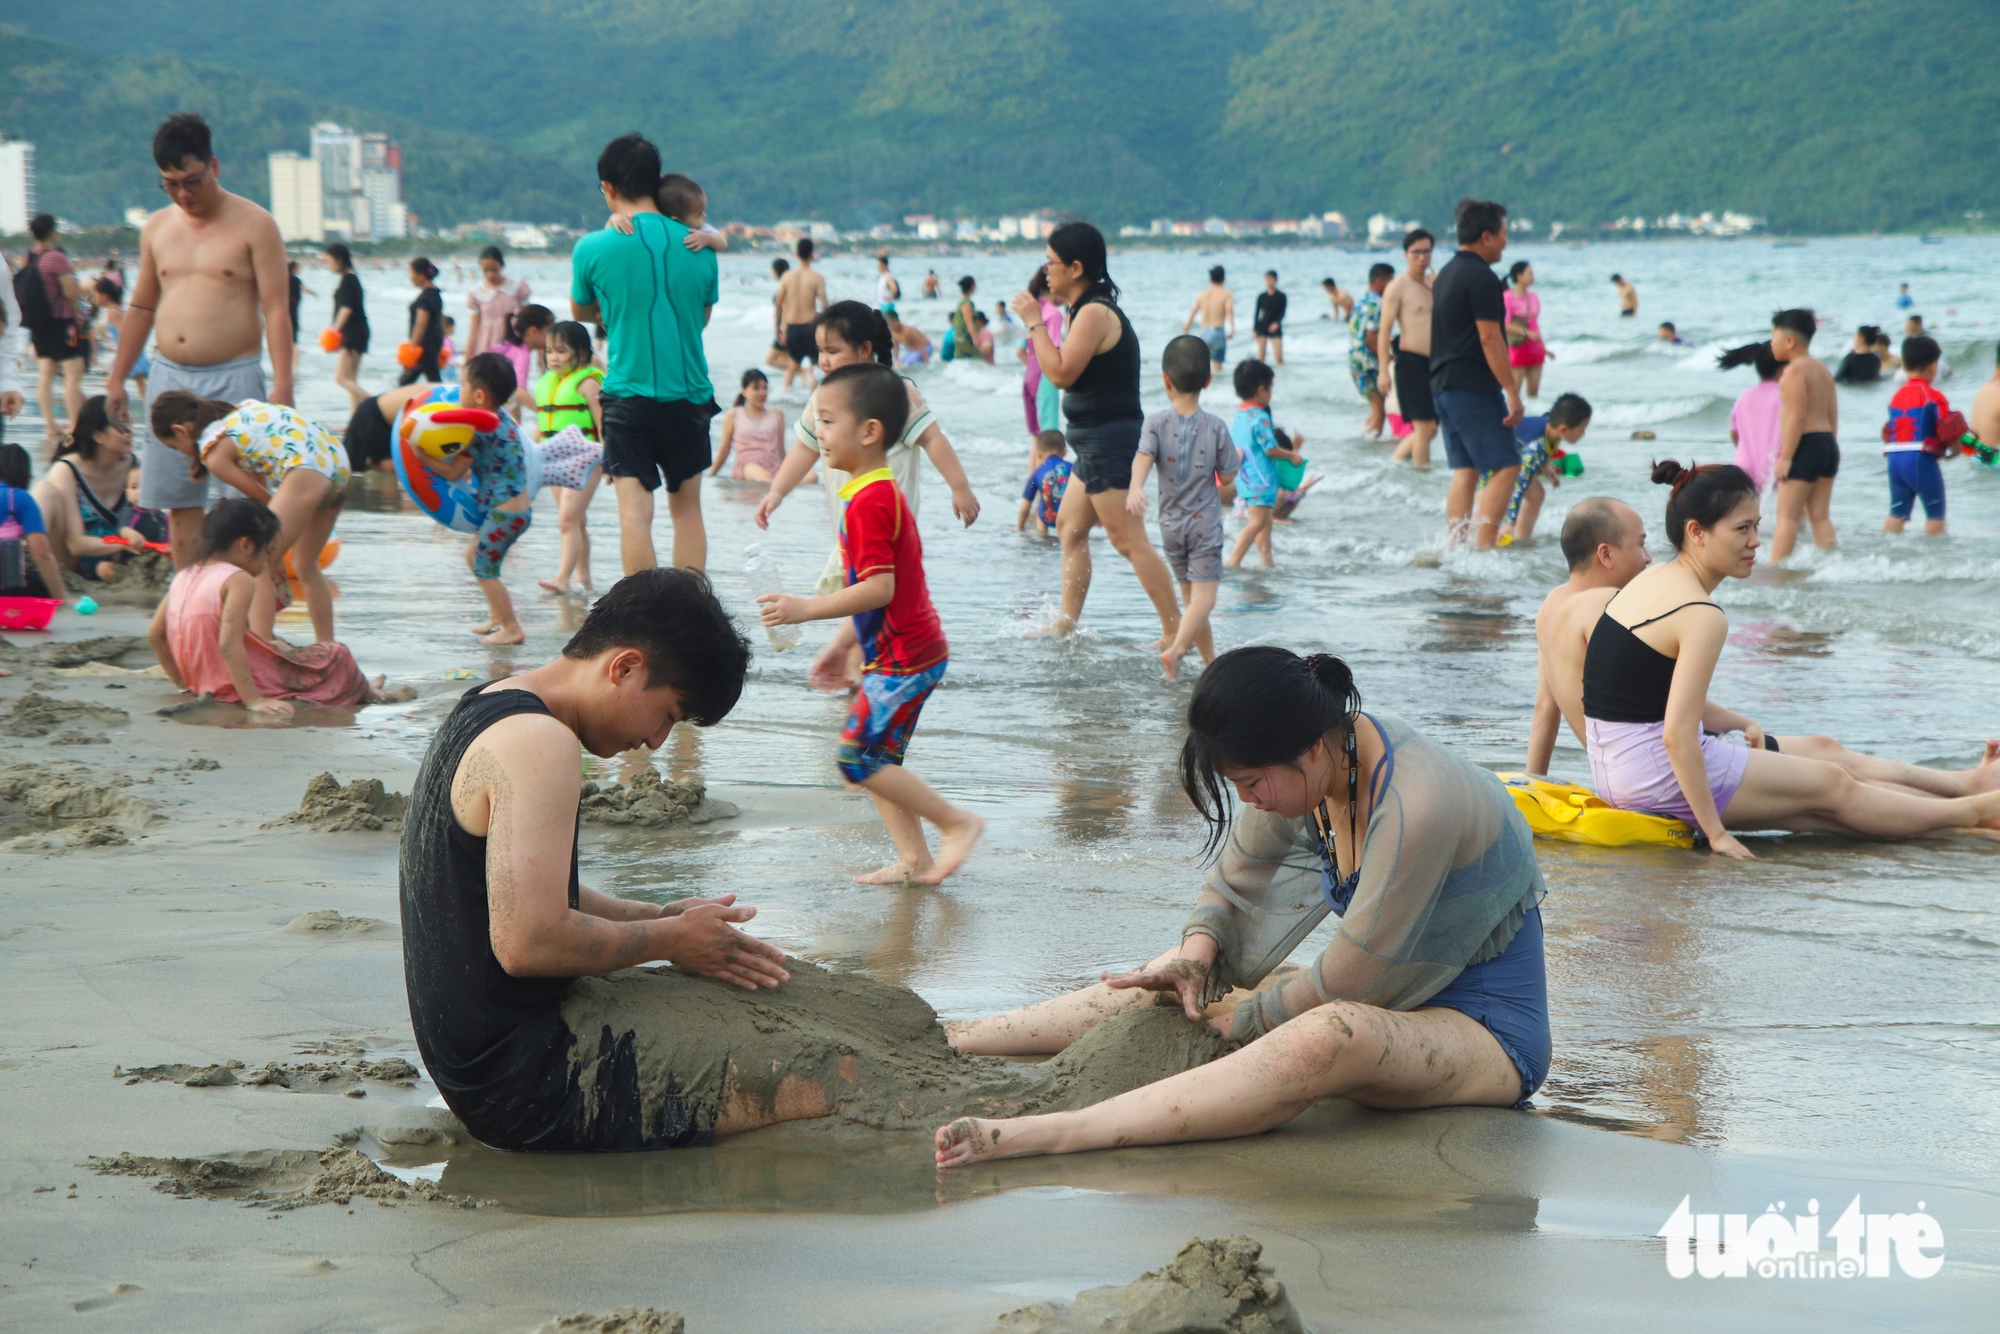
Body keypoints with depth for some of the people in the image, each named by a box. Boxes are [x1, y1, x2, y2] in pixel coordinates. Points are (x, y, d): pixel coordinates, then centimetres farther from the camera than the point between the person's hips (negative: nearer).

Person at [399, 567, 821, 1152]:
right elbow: (528, 942, -27)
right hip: (525, 1082, -11)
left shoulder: (486, 709, 14)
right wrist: (669, 939, -12)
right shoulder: (538, 743, -19)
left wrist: (660, 918, 10)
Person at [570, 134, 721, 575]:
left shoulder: (592, 249, -6)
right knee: (687, 507, 14)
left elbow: (581, 311, 13)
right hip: (691, 392, 3)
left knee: (635, 508, -5)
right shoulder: (698, 247, 2)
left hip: (629, 394, -3)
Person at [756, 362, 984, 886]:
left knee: (858, 756, -8)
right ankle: (913, 860, 14)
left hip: (902, 657, -10)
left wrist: (806, 608, -24)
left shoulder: (868, 502, -18)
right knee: (877, 756, 12)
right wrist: (841, 644, 24)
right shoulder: (883, 492, 15)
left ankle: (956, 822, -1)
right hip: (904, 651, 10)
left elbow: (878, 588, -26)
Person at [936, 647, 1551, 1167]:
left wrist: (1243, 1017, -8)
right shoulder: (1318, 759, -3)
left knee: (1333, 1037, -38)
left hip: (1490, 1033, -9)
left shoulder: (1414, 806, -29)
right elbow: (1237, 872, 14)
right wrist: (1198, 951, -4)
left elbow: (1346, 980, -22)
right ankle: (947, 1040, 7)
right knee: (1182, 974, 5)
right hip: (1396, 1002, 9)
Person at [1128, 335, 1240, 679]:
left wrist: (1135, 488, -36)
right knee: (1203, 596, -7)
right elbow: (1227, 477, -1)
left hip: (1170, 524, 3)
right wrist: (1238, 456, 19)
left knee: (1191, 597, 13)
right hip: (1205, 522, -3)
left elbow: (1143, 457, -22)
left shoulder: (1157, 423, -5)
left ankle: (1212, 661, 20)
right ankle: (1176, 649, -28)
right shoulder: (1216, 427, -6)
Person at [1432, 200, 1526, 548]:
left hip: (1443, 386, 10)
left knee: (1464, 471, 9)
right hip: (1474, 388, -10)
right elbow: (1489, 339, -18)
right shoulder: (1482, 277, -12)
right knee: (1505, 467, -9)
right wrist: (1513, 393, -17)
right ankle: (1481, 549, -18)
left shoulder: (1447, 274, 18)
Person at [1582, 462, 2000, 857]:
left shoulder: (1650, 581, 9)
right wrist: (1716, 832, -20)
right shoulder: (1702, 617, -21)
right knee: (1832, 787, 6)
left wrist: (1732, 724, 20)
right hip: (1658, 778, -9)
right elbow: (1678, 736, -25)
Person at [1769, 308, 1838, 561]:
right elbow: (1833, 416, 17)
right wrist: (1828, 450, 20)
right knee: (1821, 516, 10)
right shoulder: (1822, 370, 17)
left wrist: (1785, 457, -18)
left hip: (1805, 445, -9)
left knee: (1787, 516, -7)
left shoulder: (1794, 370, -11)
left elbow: (1797, 416, -18)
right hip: (1828, 444, 9)